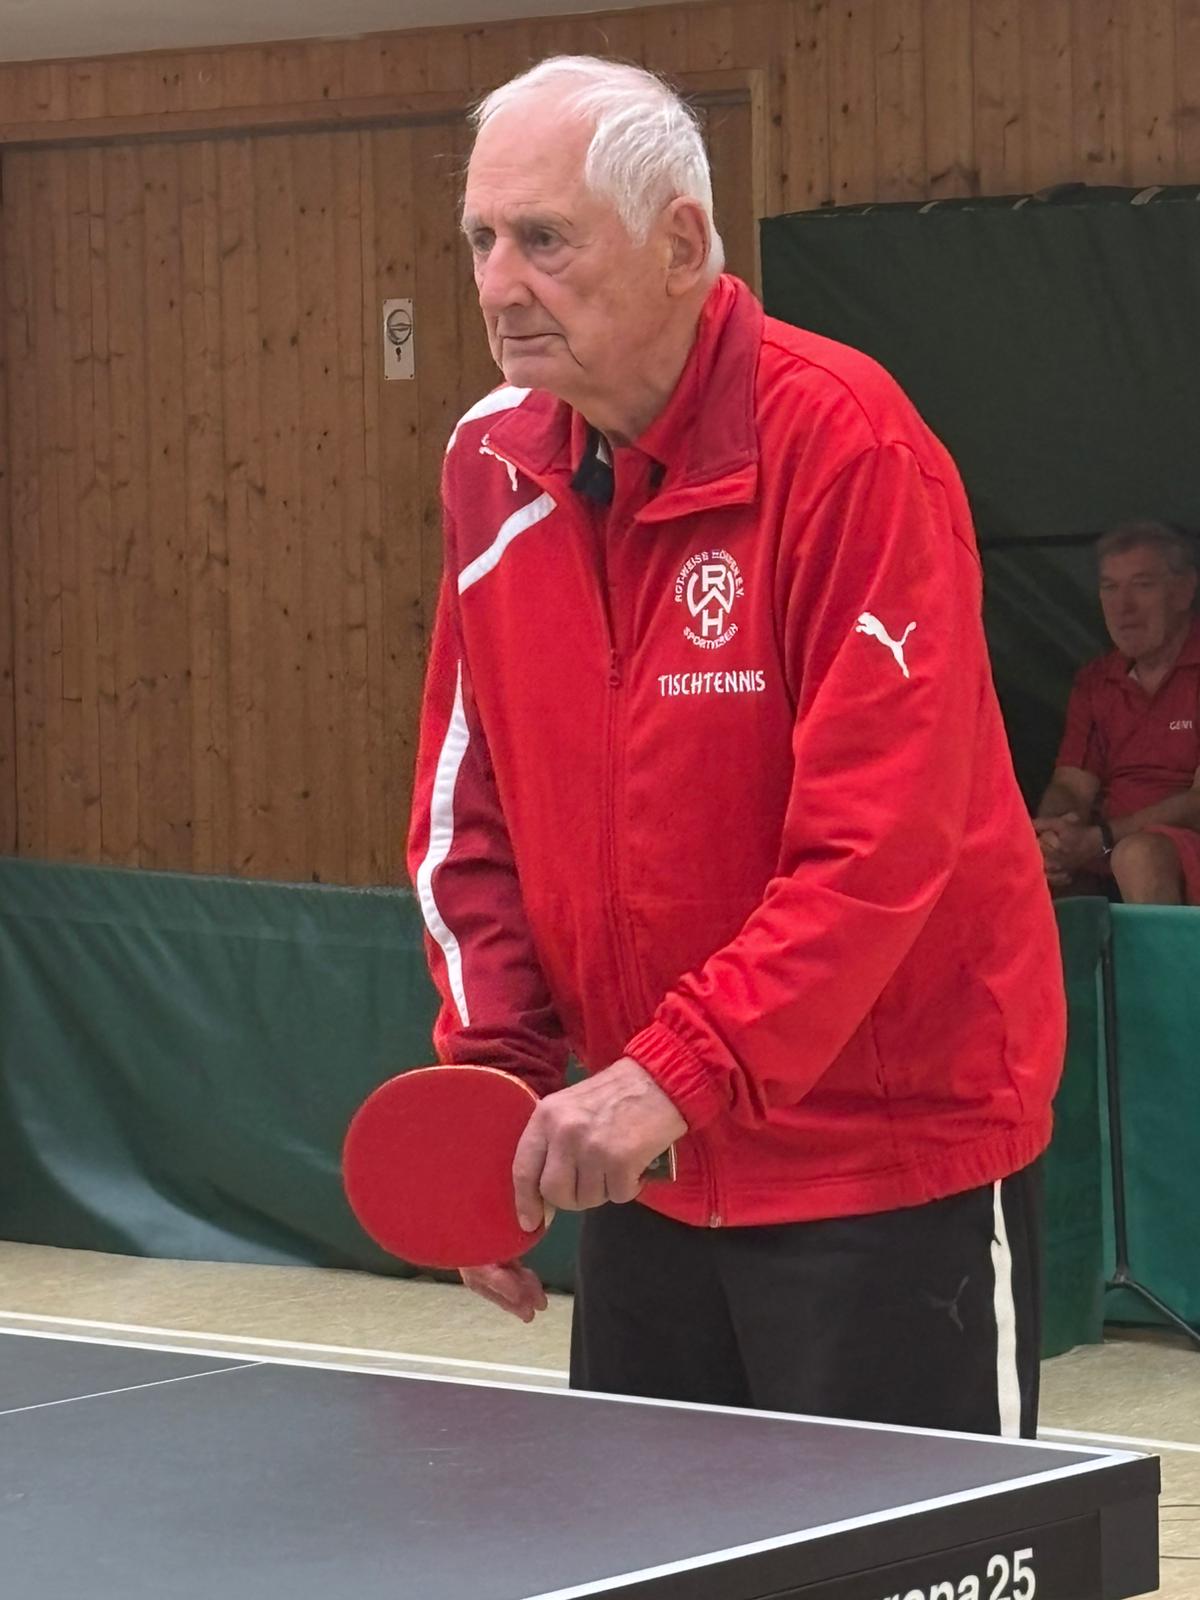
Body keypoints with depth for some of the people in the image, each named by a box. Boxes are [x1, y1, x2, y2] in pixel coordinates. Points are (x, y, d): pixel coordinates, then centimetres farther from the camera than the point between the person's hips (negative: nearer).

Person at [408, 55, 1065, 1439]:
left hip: (890, 1155, -7)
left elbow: (880, 845, -23)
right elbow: (467, 807, 10)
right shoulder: (494, 464, 4)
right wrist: (493, 1067, -3)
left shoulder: (847, 450, -18)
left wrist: (679, 1075, -29)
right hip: (637, 1155, 7)